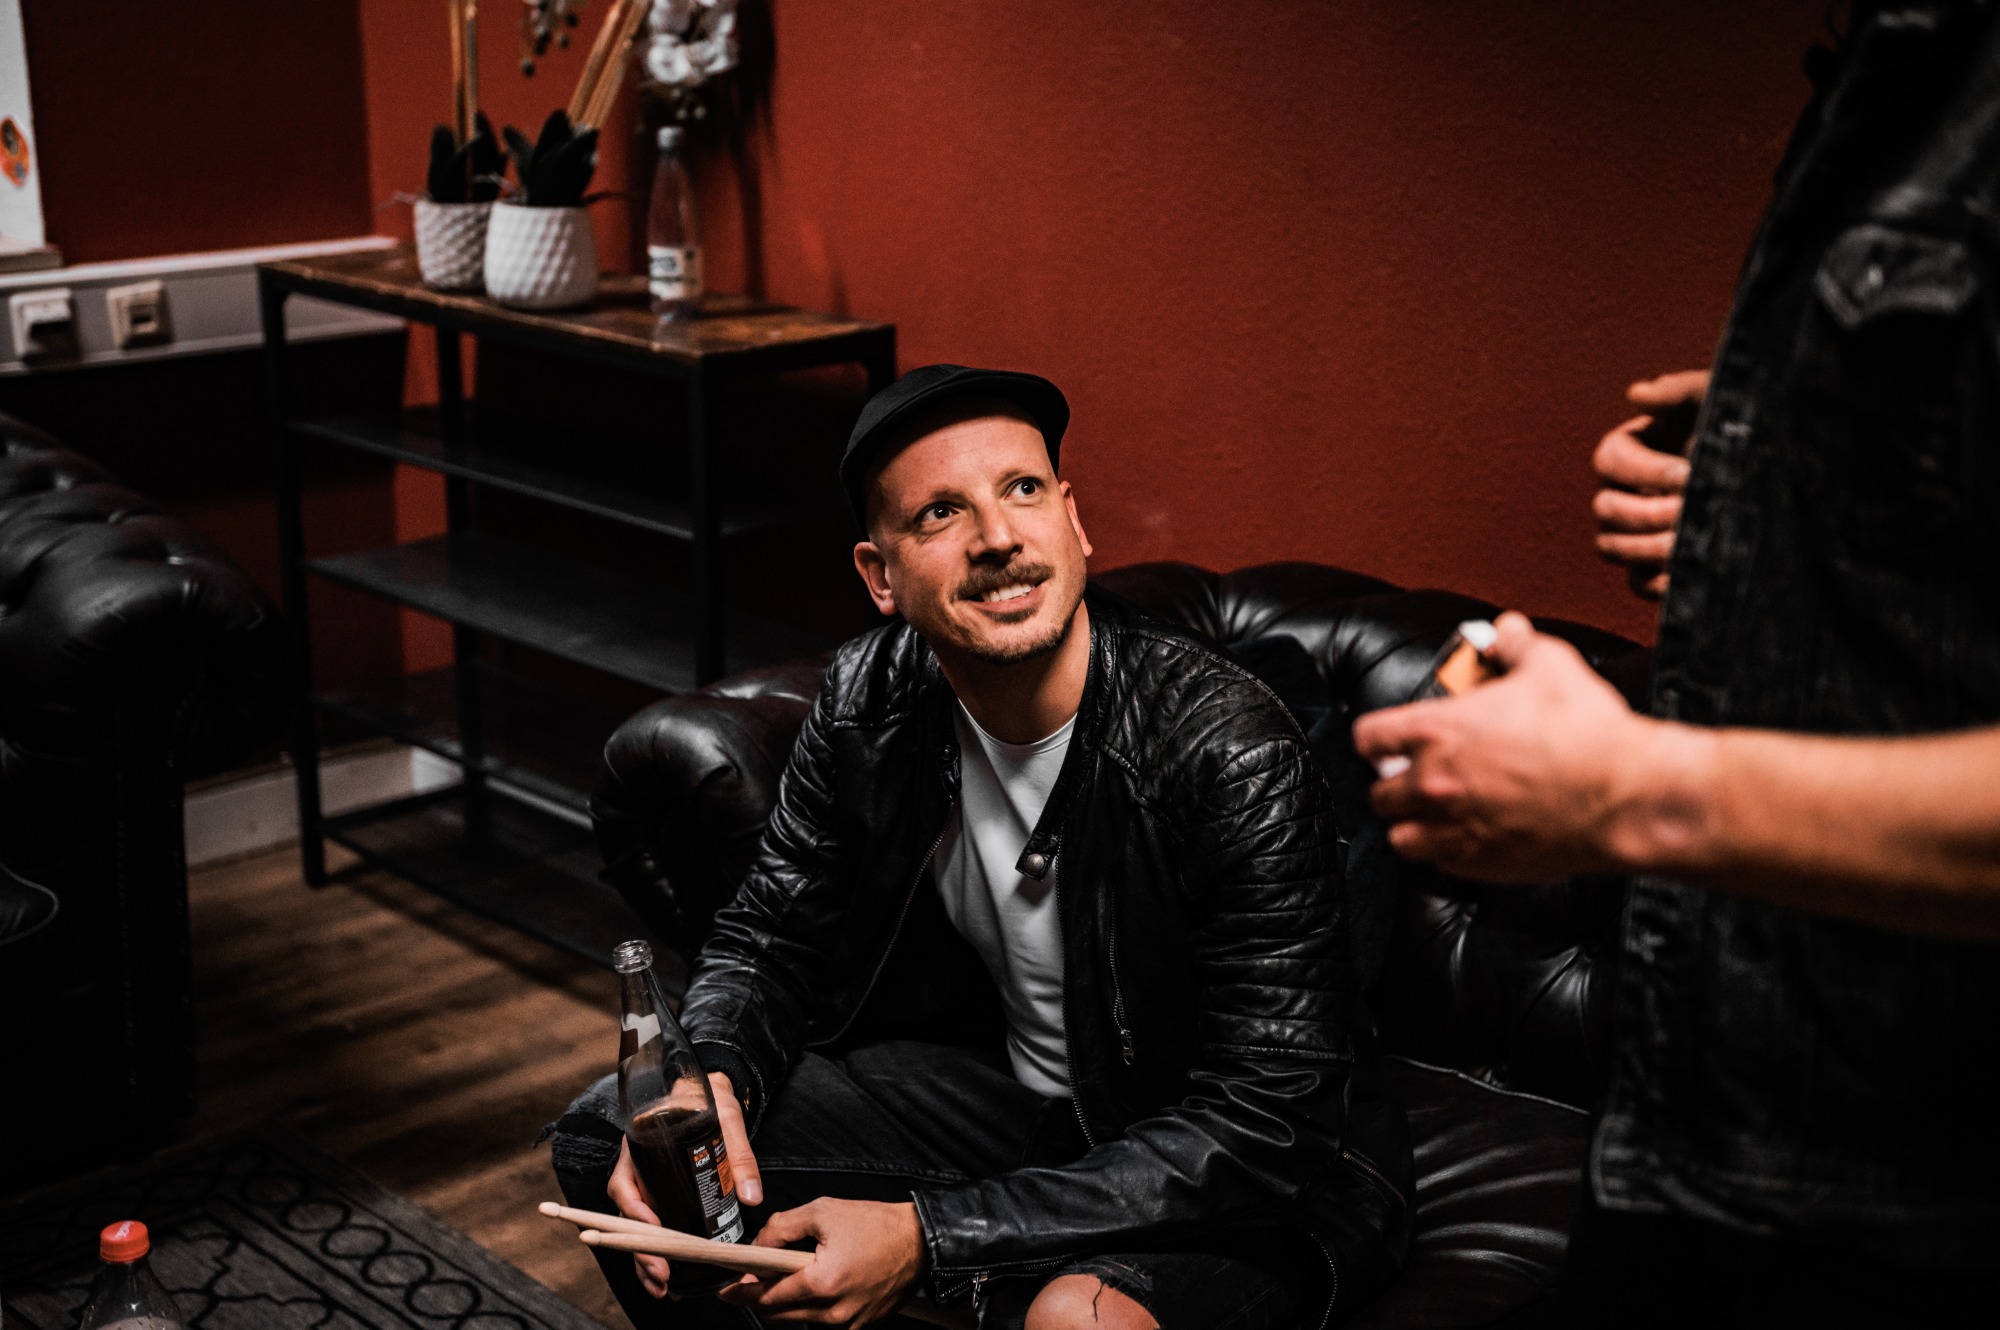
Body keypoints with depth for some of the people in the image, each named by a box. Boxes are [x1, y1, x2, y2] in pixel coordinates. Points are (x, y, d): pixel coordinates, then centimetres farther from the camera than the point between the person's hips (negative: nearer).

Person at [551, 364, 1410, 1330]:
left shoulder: (1235, 754, -28)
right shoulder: (868, 701, -9)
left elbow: (1253, 1125, -28)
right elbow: (769, 936, 3)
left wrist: (926, 1237, -32)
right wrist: (706, 1081, -22)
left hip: (1257, 1168, -6)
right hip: (1017, 1092, 6)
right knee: (606, 1135, -1)